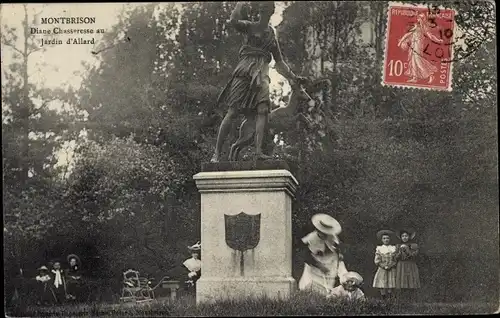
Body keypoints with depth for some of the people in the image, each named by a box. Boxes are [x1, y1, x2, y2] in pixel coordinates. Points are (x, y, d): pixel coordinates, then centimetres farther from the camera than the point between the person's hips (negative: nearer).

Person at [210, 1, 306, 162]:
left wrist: (293, 77, 21)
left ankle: (258, 151, -27)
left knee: (263, 110, -18)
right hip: (245, 72, -3)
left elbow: (280, 64, 27)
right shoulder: (249, 27, 12)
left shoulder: (272, 36, 22)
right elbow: (234, 20, -12)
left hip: (261, 75, 4)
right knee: (233, 112, -10)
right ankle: (217, 153, -9)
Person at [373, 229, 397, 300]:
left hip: (391, 270, 0)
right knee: (382, 288, -7)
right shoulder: (379, 249, 6)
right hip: (382, 270, 0)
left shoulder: (393, 248, 8)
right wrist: (384, 266, -11)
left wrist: (390, 265, -11)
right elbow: (377, 261, 2)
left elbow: (396, 260, 5)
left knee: (390, 287, -5)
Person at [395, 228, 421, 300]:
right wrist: (400, 251, -9)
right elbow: (396, 258, 6)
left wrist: (407, 249, -13)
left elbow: (414, 256, -4)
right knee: (402, 288, -8)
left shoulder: (414, 246, 7)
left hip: (411, 268, -1)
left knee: (410, 287, -10)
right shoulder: (398, 246, 12)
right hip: (401, 268, 1)